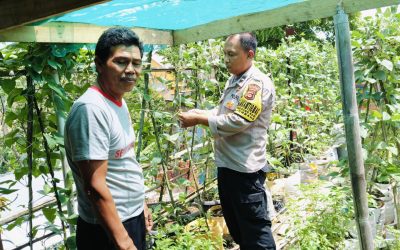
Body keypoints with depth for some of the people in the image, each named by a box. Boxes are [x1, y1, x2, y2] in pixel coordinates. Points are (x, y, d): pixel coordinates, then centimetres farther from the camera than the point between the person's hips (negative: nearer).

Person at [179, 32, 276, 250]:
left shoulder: (258, 83, -17)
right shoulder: (233, 80, 13)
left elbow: (237, 121, -23)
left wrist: (199, 120, -15)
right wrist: (199, 112, 2)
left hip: (245, 167, -9)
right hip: (227, 163, 10)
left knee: (255, 228, 3)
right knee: (235, 224, 23)